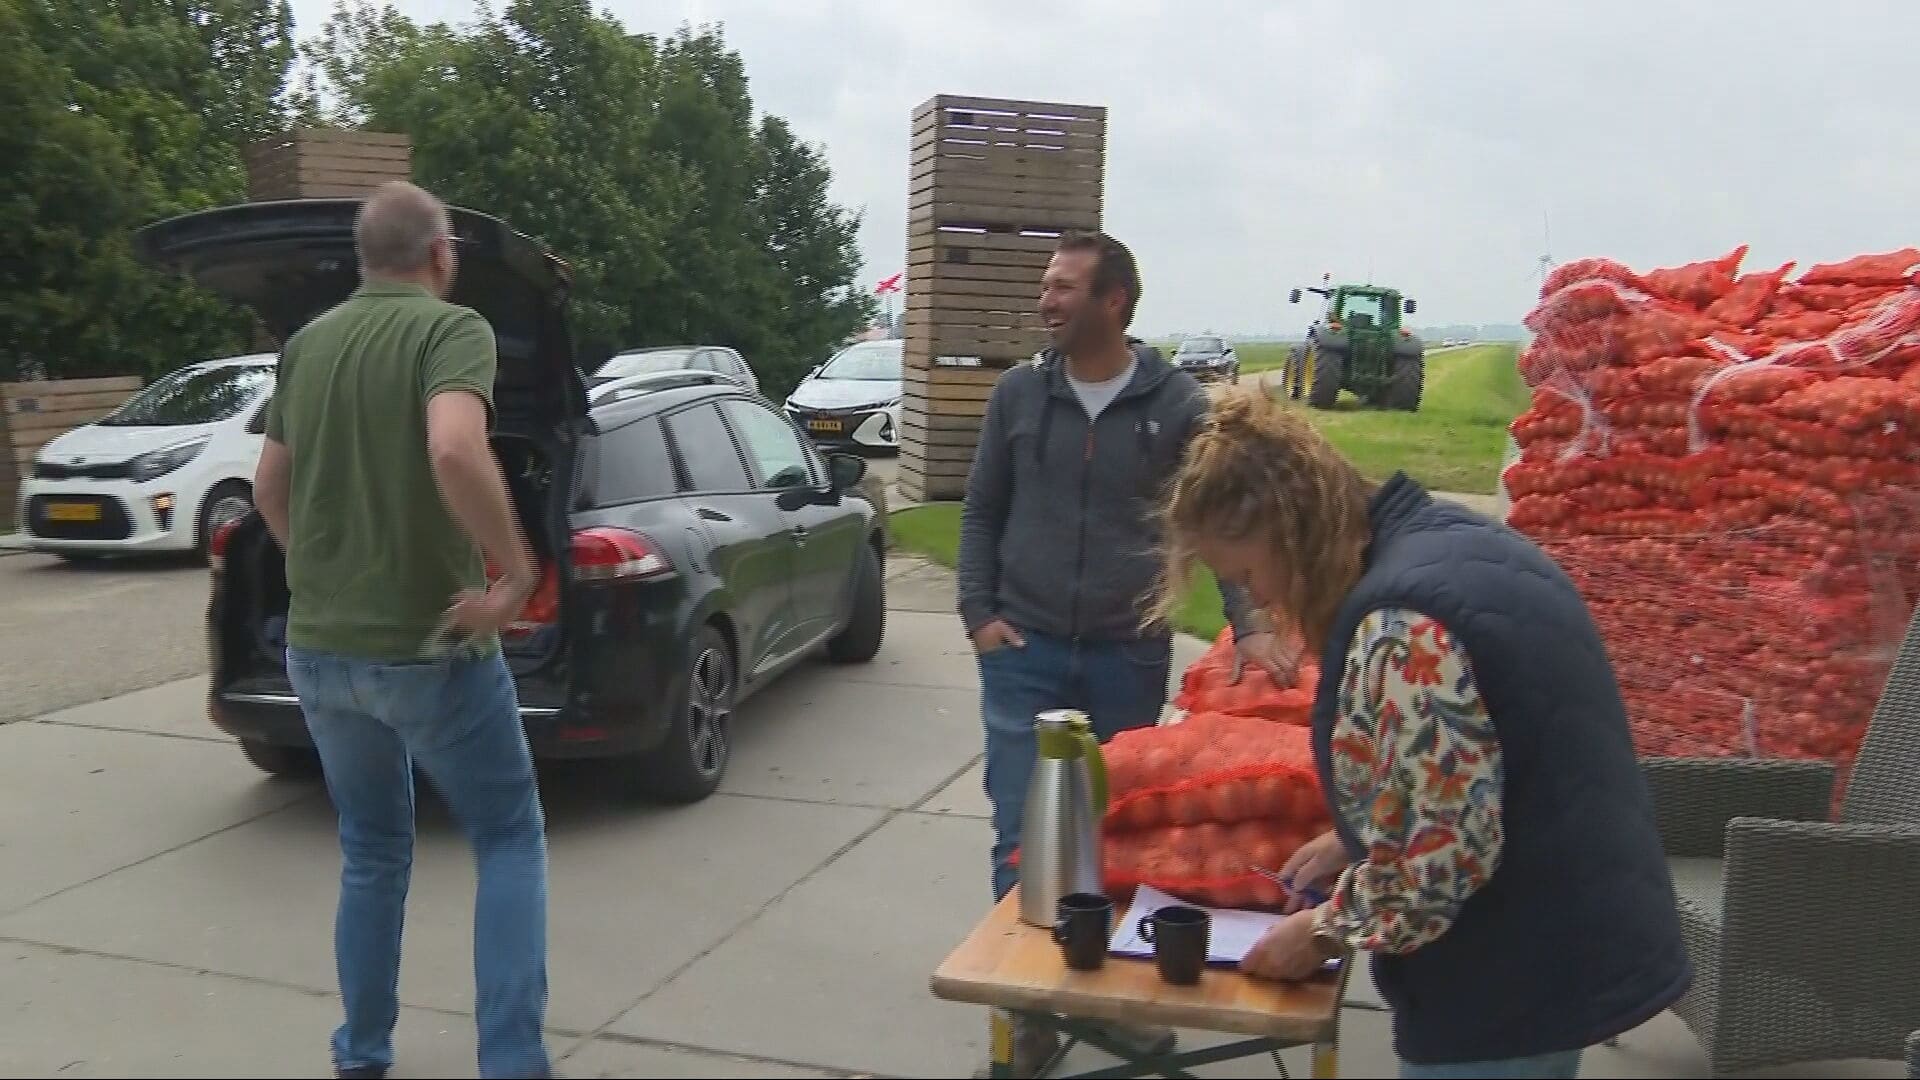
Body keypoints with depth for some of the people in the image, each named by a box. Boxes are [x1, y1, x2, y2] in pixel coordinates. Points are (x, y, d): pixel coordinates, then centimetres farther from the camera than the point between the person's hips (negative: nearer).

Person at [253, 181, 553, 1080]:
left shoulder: (307, 343, 9)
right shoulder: (451, 328, -12)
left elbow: (270, 489, 18)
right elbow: (455, 451, -31)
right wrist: (517, 569, -21)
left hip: (318, 648, 6)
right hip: (429, 646, -6)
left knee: (371, 854, 22)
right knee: (509, 842, 10)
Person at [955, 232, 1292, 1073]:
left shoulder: (1177, 402, -3)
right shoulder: (1017, 394, 1)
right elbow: (982, 511, 8)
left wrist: (1249, 624, -15)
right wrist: (978, 612, -2)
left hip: (1130, 656, 0)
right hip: (1025, 652, 1)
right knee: (1023, 836, 0)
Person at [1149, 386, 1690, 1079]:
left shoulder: (1400, 621, -26)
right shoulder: (1456, 542, 4)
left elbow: (1444, 850, -26)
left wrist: (1328, 931, -11)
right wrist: (1353, 844, 14)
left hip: (1515, 983, -9)